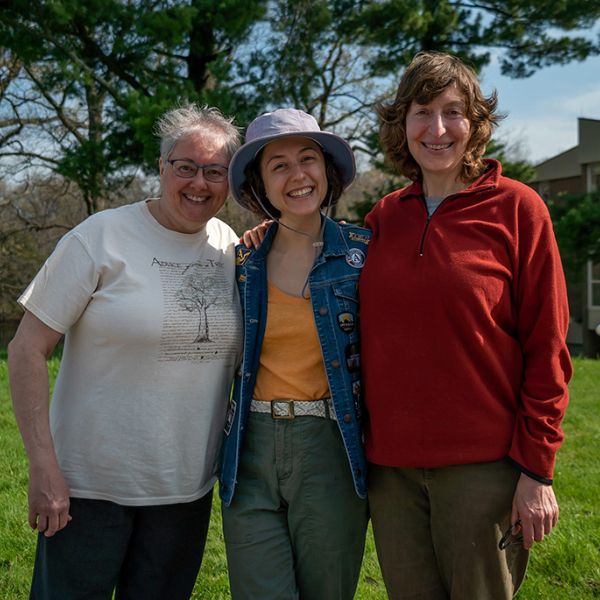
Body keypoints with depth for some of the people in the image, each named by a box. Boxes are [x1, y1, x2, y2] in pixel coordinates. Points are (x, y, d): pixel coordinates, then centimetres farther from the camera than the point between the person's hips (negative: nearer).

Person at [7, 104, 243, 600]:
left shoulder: (232, 248, 3)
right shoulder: (102, 237, -11)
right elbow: (27, 349, -12)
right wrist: (43, 466, -15)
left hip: (187, 488, 4)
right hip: (89, 485, -4)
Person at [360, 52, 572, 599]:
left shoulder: (515, 208, -4)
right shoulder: (383, 218, 7)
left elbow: (547, 348, -6)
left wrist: (537, 470, -9)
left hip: (483, 466, -3)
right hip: (391, 465, 4)